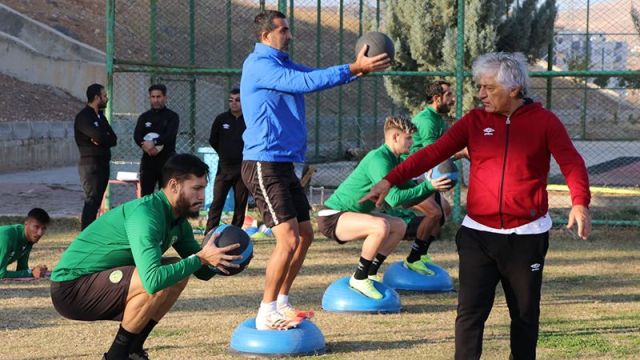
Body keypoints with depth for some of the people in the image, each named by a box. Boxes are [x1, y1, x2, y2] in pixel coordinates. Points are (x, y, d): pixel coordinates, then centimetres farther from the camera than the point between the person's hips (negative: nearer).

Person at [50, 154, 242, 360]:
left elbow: (202, 272, 8)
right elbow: (153, 280, -37)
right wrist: (200, 258, -32)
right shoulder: (145, 214, -26)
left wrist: (217, 260, -14)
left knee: (178, 272, 4)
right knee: (161, 282, -27)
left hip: (100, 282, 10)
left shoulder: (178, 220, 4)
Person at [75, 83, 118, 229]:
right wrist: (106, 138, -2)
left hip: (103, 163, 8)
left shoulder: (100, 116, 18)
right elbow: (98, 135, -24)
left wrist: (101, 139, -11)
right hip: (90, 163, -8)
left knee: (96, 201, 9)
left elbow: (113, 139, 9)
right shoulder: (83, 117, -10)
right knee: (92, 200, -12)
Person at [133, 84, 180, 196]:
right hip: (148, 159, 3)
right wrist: (145, 144, -24)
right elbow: (137, 135, -3)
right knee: (145, 195, 0)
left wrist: (154, 142, -29)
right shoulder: (144, 117, 11)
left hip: (167, 160, -2)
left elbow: (170, 135, -14)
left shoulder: (172, 116, 3)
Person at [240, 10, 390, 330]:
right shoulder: (259, 65, -14)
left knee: (305, 235, 14)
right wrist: (354, 69, -25)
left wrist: (356, 68, -5)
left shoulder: (282, 63, 16)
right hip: (264, 166, -10)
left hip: (284, 165, 10)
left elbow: (314, 77, 11)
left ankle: (281, 303, 24)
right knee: (289, 239, -15)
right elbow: (304, 82, -24)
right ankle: (266, 314, -8)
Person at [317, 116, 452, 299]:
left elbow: (409, 194, 12)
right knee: (381, 226, -32)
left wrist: (434, 185, -3)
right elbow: (394, 198, -31)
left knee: (399, 226, 15)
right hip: (332, 218, -11)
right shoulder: (378, 159, -23)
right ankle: (359, 278, -17)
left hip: (346, 215, 11)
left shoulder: (394, 160, 8)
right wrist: (428, 186, -30)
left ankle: (370, 273, 16)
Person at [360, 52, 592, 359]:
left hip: (526, 236, -1)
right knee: (470, 311, -6)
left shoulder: (544, 121, -1)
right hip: (478, 233, 1)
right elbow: (433, 153, -4)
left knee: (525, 313, 10)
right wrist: (390, 180, -14)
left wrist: (580, 202, -29)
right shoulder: (474, 121, 4)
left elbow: (571, 164, -10)